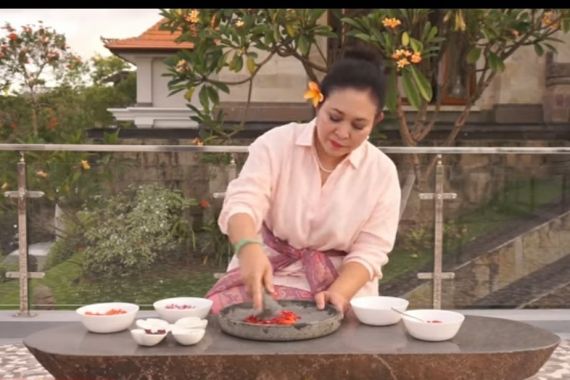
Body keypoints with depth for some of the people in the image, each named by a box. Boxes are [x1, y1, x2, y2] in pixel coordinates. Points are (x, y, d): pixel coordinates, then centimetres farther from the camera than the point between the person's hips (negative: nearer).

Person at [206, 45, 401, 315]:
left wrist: (337, 294, -23)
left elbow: (369, 251, -5)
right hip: (267, 273, 0)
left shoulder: (382, 172, -3)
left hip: (340, 285, 0)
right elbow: (242, 203, -19)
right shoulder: (276, 144, -6)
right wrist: (249, 248, -41)